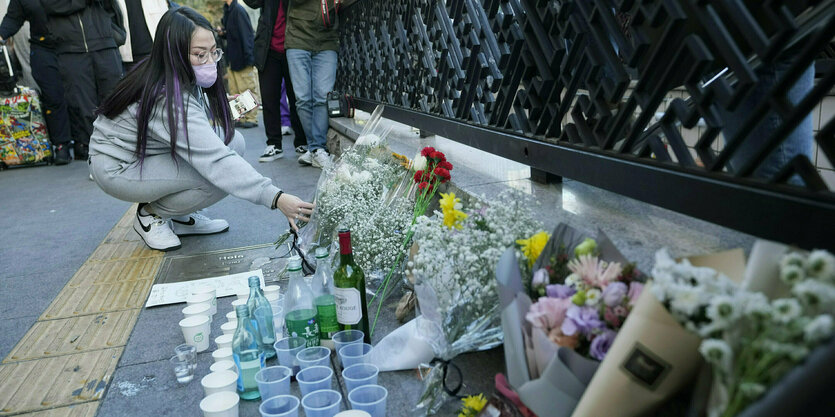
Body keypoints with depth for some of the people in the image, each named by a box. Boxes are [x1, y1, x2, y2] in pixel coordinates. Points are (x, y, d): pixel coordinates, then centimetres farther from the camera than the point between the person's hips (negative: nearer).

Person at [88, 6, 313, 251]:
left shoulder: (186, 80, -7)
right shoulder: (168, 100, -33)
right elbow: (217, 162, -41)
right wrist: (275, 198, -46)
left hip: (152, 154, 8)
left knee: (234, 141, -8)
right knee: (220, 176, -26)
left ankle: (180, 216, 3)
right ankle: (151, 215, -1)